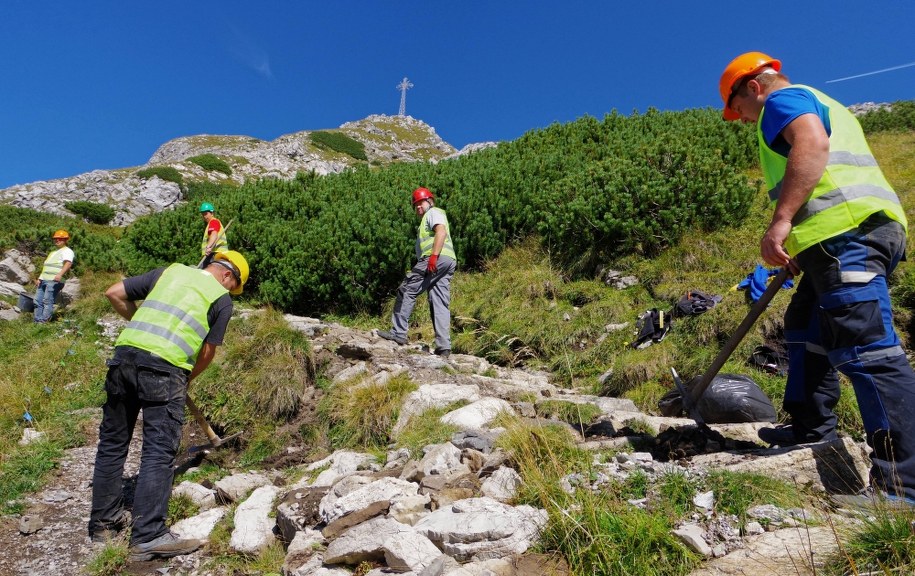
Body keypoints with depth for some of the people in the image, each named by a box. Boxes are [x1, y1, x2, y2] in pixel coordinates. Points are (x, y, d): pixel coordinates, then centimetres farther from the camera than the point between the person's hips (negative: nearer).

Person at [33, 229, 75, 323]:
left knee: (47, 301, -15)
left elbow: (68, 263, -20)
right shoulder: (53, 252, 30)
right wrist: (40, 278, 19)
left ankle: (43, 322, -17)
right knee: (38, 301, 5)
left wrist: (60, 274, -35)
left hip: (54, 281, -10)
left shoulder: (67, 251, -1)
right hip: (44, 280, 10)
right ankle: (37, 321, 6)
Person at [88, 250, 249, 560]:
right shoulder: (222, 299, 9)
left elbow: (114, 293, 19)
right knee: (159, 451, -2)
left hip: (125, 352, 6)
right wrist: (188, 378, 26)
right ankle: (148, 537, -3)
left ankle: (104, 521, 29)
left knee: (112, 441, 16)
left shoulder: (170, 271, 21)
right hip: (164, 366, -6)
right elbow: (208, 351, 10)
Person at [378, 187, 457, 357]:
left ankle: (399, 333, -6)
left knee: (407, 290, -6)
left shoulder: (434, 212, 7)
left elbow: (441, 232, -12)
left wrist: (434, 255, -24)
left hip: (438, 259, -10)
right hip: (449, 262, 10)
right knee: (440, 305, 1)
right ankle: (443, 346, -5)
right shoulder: (427, 219, 35)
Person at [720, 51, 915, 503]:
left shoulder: (783, 100, 3)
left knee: (866, 349, -16)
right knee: (806, 330, 20)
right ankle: (811, 432, 27)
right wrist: (800, 249, 29)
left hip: (846, 232, -11)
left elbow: (812, 144, -19)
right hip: (870, 230, 11)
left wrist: (780, 221, -25)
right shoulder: (822, 105, 33)